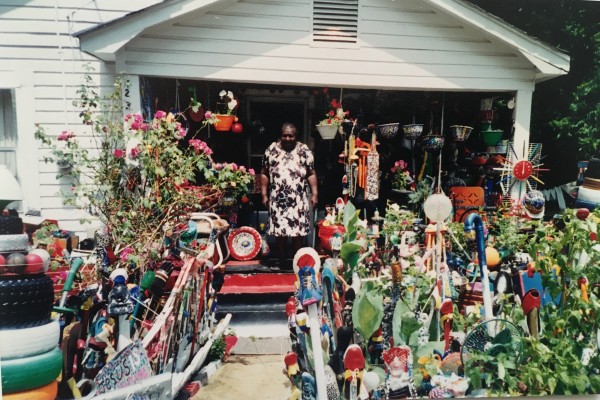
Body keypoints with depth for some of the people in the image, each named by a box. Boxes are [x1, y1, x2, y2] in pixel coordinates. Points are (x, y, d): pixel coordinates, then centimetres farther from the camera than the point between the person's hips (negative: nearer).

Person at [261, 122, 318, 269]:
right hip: (277, 199, 1)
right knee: (279, 231, 5)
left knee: (298, 231, 1)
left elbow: (311, 174, 3)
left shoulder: (304, 150, 2)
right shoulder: (271, 150, 4)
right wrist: (264, 194, 3)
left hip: (298, 200, -1)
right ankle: (282, 264, 18)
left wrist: (315, 193, -4)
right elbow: (264, 174, 8)